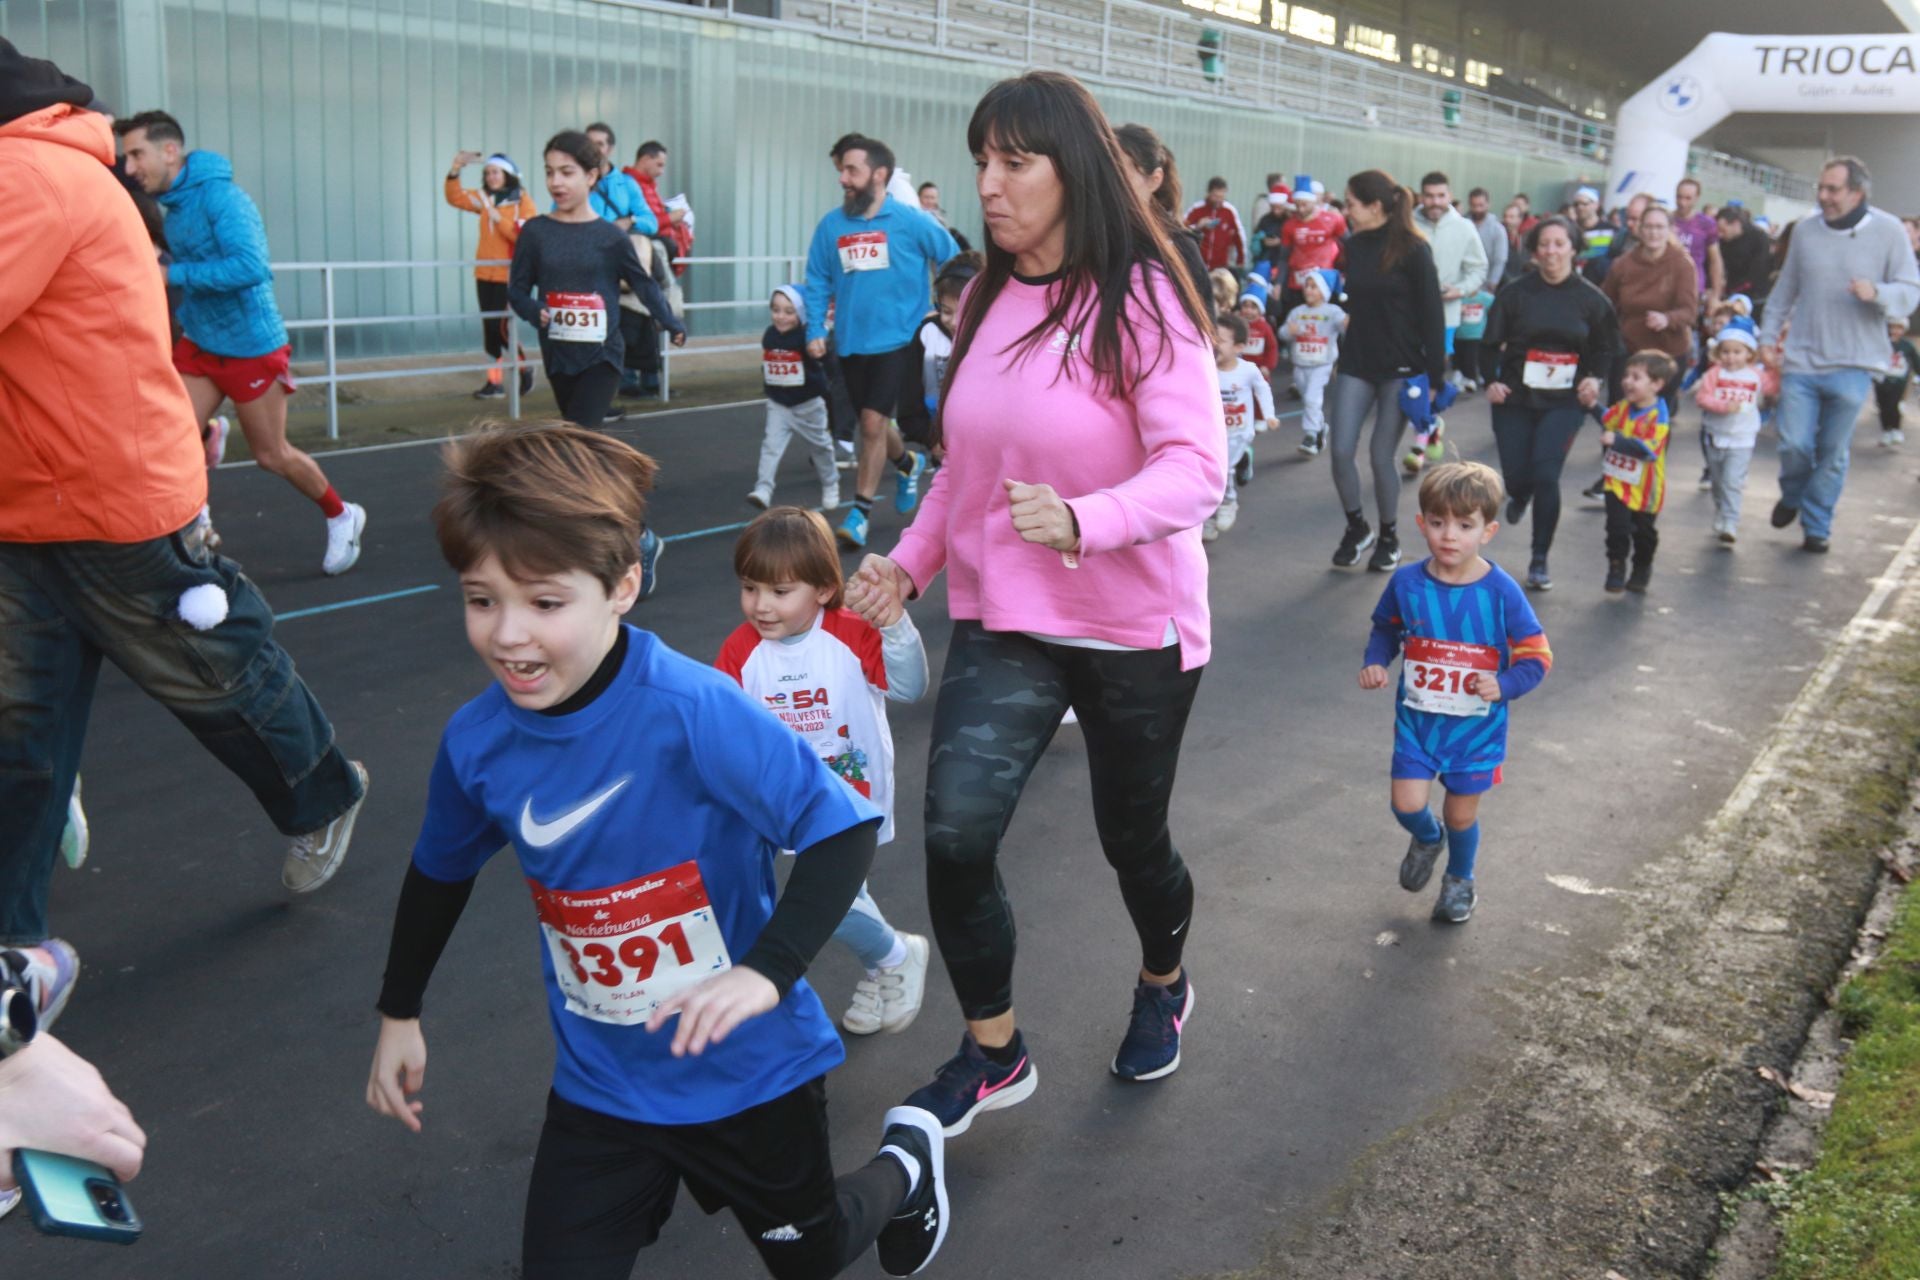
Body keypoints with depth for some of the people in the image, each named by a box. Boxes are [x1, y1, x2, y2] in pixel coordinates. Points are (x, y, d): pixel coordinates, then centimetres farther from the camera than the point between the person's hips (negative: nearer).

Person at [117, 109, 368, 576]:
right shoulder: (174, 203, 5)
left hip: (250, 346, -7)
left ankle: (342, 517, 31)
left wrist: (172, 274, -29)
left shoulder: (220, 195, -21)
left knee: (272, 456, 7)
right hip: (197, 343, 7)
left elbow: (250, 267, -32)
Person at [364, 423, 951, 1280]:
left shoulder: (694, 712, -28)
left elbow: (844, 829, -26)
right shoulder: (476, 740, -11)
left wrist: (766, 972, -38)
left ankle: (905, 1163, 52)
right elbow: (442, 870, 8)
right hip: (600, 1084, 4)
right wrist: (399, 1015, 17)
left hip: (748, 1070, -3)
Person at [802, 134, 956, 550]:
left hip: (895, 339, -4)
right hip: (850, 341, 4)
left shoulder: (911, 222, -9)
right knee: (874, 423, 18)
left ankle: (860, 513, 1)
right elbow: (818, 282, 6)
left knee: (873, 423, -11)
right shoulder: (831, 226, -1)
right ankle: (908, 463, 49)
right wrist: (815, 330, -3)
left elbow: (954, 261, 2)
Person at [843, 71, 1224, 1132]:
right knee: (953, 833, -12)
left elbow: (1196, 469, -23)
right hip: (1002, 619, 4)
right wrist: (909, 563, 1)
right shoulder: (986, 301, 5)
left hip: (1133, 626, -4)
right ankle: (991, 1054, 12)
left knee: (1132, 838, 14)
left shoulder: (1140, 300, -14)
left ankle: (1163, 985, 49)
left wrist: (1084, 520, -40)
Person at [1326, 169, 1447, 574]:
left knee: (1382, 454, 0)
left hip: (1400, 368, -5)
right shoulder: (1353, 246, 5)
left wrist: (1435, 375, -12)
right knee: (1340, 450, -3)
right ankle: (1356, 526, 18)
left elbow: (1432, 314, -9)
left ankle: (1388, 537, 19)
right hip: (1356, 363, 5)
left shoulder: (1413, 250, -10)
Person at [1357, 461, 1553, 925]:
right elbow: (1385, 628, 9)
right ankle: (1427, 839, 31)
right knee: (1407, 803, -7)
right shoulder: (1407, 582, -10)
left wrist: (1504, 685, -28)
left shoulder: (1501, 592, -17)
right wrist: (1374, 662, -10)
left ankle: (1460, 880, 42)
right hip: (1417, 718, 2)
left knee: (1461, 813, 11)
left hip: (1476, 726, -1)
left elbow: (1536, 658, -10)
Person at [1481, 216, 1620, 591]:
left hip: (1565, 403, -1)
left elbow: (1606, 348, 12)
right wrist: (1491, 381, -13)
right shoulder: (1514, 293, -1)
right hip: (1515, 398, 1)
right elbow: (1491, 343, 2)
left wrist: (1596, 378, -7)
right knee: (1516, 475, 2)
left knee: (1546, 475, -14)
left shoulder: (1590, 299, 1)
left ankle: (1539, 561, 1)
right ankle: (1520, 496, 46)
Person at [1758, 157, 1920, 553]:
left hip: (1852, 365, -1)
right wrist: (1768, 335, 9)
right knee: (1794, 443, -3)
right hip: (1801, 358, 1)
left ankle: (1816, 525, 21)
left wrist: (1876, 293, -23)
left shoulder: (1888, 232, -4)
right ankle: (1791, 497, 28)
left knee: (1833, 453, 6)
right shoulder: (1806, 229, 3)